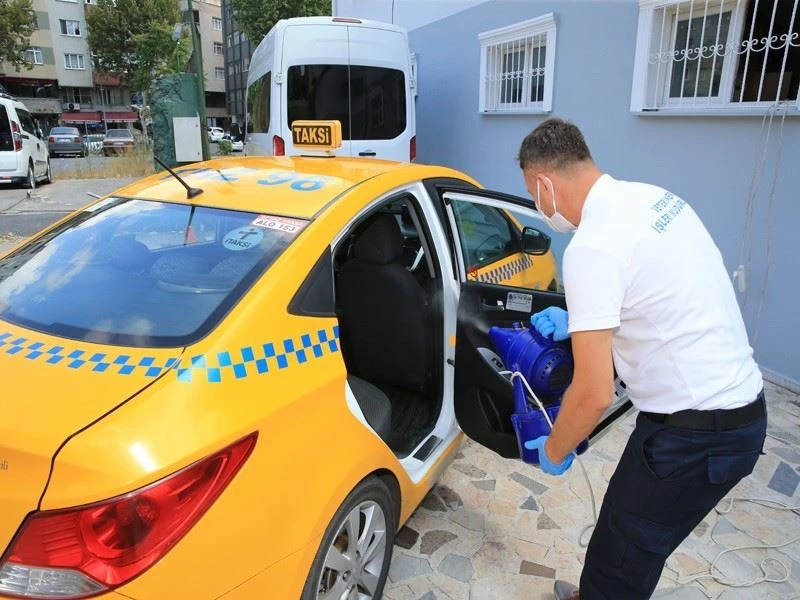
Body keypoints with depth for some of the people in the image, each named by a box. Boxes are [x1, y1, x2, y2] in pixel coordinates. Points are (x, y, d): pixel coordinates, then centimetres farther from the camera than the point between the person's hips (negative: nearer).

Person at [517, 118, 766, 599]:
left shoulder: (592, 245, -24)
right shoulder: (652, 198, 3)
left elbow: (594, 395, -23)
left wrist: (554, 451, -5)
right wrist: (578, 320, 20)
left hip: (697, 432, -9)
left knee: (620, 556, 9)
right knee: (626, 531, 24)